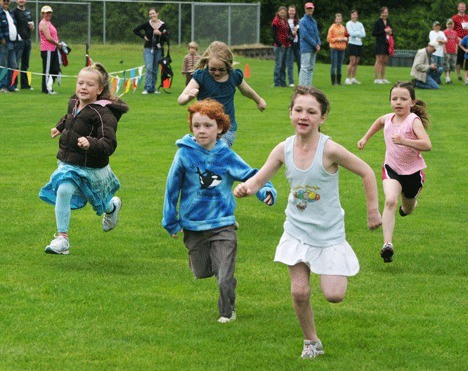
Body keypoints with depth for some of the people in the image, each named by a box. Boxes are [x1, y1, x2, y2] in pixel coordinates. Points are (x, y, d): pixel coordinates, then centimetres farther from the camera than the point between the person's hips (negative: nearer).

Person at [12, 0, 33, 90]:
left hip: (27, 40, 7)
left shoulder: (28, 12, 17)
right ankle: (13, 84, -8)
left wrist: (32, 26, 1)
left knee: (25, 64, 13)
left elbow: (32, 27, 24)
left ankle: (25, 84, 20)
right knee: (16, 63, -9)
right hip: (18, 41, -7)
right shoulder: (14, 12, -5)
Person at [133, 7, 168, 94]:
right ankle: (147, 88, -16)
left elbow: (167, 39, -2)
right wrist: (143, 37, -1)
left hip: (158, 50, 2)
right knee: (149, 68, -14)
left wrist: (160, 34, -18)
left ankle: (153, 88, 19)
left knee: (155, 70, 9)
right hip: (148, 49, -2)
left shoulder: (163, 25, -1)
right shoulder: (147, 24, -2)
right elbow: (135, 30, 6)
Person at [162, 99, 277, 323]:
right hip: (193, 226, 1)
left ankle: (227, 311, 19)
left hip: (223, 224, -1)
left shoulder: (227, 157, -5)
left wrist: (266, 191, -23)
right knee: (202, 273, 17)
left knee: (225, 279, -8)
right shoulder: (185, 155, -7)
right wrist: (171, 222, 6)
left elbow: (250, 175, -2)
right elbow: (172, 189, 2)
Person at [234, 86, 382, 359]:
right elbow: (259, 180, -5)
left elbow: (367, 172, -11)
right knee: (299, 292, 0)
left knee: (334, 295, -8)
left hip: (329, 233, -3)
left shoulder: (329, 150, -22)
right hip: (297, 231, 3)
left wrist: (373, 211, -6)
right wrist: (245, 188, -29)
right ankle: (312, 342, 22)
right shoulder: (284, 149, -9)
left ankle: (339, 272, 28)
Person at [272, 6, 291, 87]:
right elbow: (274, 35, -10)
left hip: (286, 46, 7)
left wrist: (290, 41, 4)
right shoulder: (275, 21, -6)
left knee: (283, 65, 10)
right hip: (279, 46, -7)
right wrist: (279, 44, -14)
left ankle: (283, 82, 15)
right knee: (278, 65, -7)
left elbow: (289, 32, 22)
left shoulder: (286, 21, 15)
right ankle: (276, 82, -6)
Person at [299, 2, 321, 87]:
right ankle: (303, 85, -12)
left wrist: (319, 44, 0)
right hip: (306, 48, -8)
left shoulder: (314, 21, 17)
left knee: (311, 68, 8)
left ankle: (309, 85, 12)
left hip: (314, 48, 8)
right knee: (305, 67, -10)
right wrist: (315, 44, -13)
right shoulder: (303, 21, -7)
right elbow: (305, 35, -14)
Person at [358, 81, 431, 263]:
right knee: (390, 201, -25)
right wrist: (366, 138, 21)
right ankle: (387, 245, -33)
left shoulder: (414, 121, -22)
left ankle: (410, 202, 59)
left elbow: (427, 145, -36)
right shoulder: (388, 119, -5)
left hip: (413, 171, -2)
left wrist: (405, 141, -48)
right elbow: (379, 121, 23)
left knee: (407, 210, 19)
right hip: (391, 168, 2)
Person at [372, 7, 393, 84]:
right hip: (380, 43, -7)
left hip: (387, 43, 7)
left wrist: (391, 32, 2)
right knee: (379, 61, -9)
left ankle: (383, 78, 14)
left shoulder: (388, 21, 15)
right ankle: (377, 78, -9)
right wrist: (384, 31, -15)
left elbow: (391, 30, 27)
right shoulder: (377, 22, -5)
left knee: (385, 62, 9)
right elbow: (373, 33, -11)